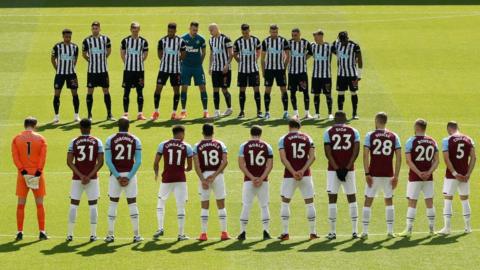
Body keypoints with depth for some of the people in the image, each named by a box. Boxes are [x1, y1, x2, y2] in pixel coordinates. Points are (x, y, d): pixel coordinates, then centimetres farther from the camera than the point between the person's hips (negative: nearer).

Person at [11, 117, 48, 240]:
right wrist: (38, 171, -12)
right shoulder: (40, 138, 1)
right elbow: (43, 156, -9)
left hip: (23, 174, 1)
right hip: (37, 174, -1)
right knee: (40, 204, 6)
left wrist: (22, 170, -10)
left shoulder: (16, 139, 3)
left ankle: (20, 232, 4)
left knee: (21, 204, 6)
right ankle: (42, 232, 4)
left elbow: (15, 156, -6)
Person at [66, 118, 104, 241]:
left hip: (77, 178, 0)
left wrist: (80, 175, -9)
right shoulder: (97, 142, -1)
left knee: (74, 205, 7)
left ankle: (70, 234, 6)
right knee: (92, 205, 6)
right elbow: (100, 162, -7)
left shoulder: (74, 142, -2)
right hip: (92, 179, 0)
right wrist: (89, 176, -9)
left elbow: (69, 162, -7)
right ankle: (93, 234, 5)